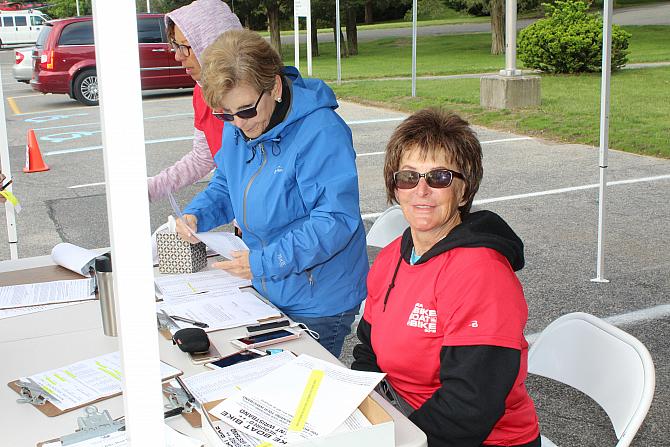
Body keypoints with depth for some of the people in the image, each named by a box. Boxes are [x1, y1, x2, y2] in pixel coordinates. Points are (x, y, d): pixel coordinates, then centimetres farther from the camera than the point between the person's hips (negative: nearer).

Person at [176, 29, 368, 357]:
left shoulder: (321, 133, -25)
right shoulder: (236, 128, 1)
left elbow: (336, 220, -28)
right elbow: (226, 186, 18)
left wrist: (263, 262, -29)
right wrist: (196, 214, -4)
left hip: (319, 303, -7)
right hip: (266, 293, 7)